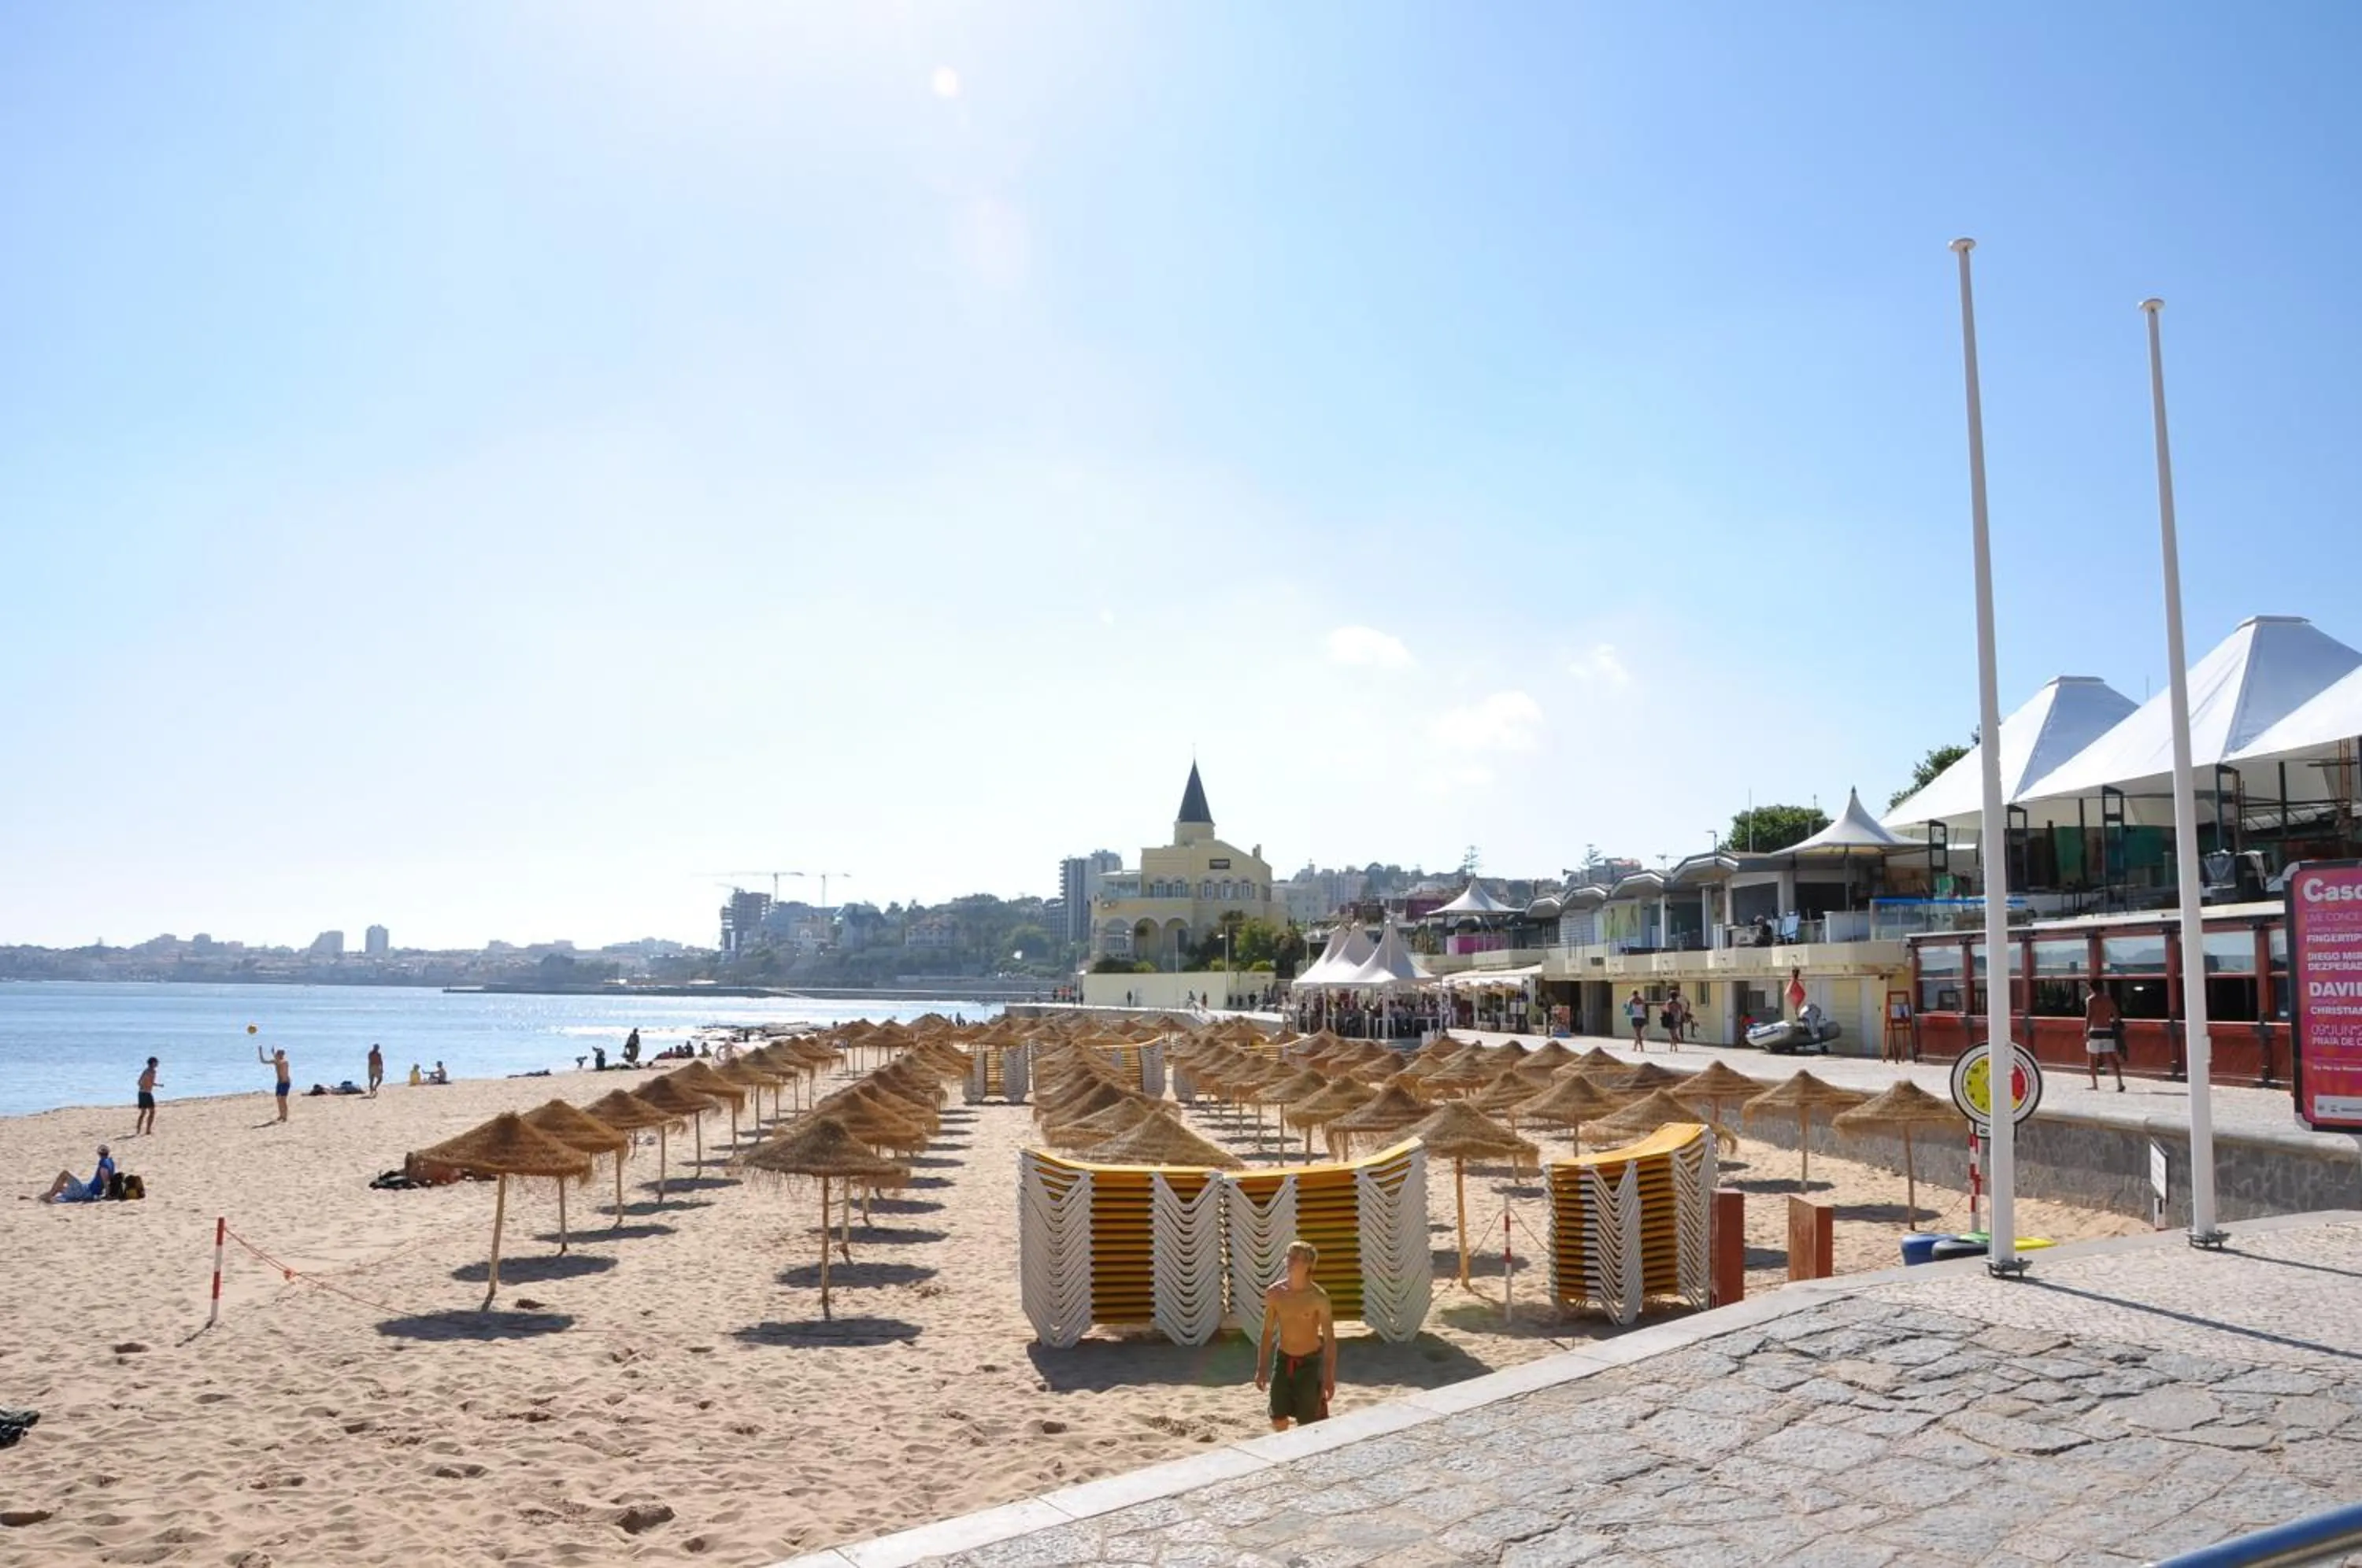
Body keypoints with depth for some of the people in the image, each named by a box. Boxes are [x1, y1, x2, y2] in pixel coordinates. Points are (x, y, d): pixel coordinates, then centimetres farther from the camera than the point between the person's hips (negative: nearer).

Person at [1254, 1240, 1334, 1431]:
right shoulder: (1274, 1293, -5)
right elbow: (1268, 1331, 5)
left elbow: (1330, 1338, -12)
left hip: (1310, 1362, -4)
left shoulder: (1318, 1297, -16)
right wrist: (1262, 1367, 4)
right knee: (1278, 1420, 8)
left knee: (1310, 1425, 2)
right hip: (1283, 1360, 4)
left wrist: (1330, 1376, -16)